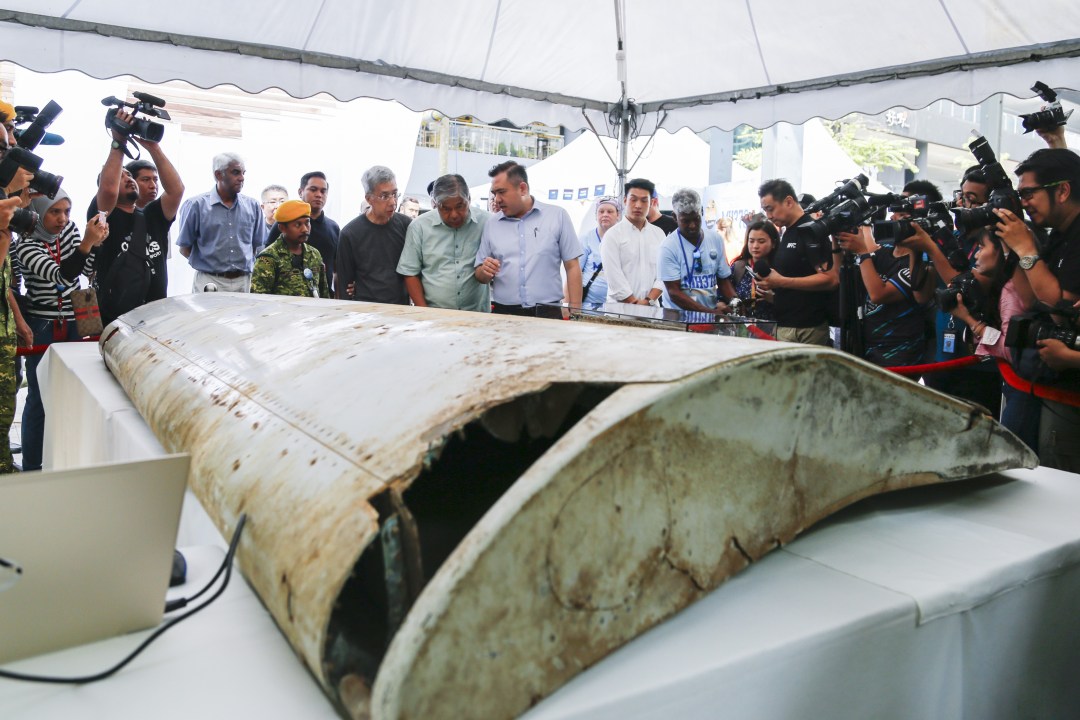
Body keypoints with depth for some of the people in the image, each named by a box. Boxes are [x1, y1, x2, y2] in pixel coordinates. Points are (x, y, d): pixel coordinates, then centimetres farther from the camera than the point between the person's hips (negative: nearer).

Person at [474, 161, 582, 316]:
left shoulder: (557, 216, 1)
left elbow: (572, 267, 0)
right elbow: (480, 276, 12)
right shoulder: (491, 224, 8)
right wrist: (485, 272, -11)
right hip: (503, 313, 2)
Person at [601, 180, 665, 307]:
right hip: (619, 307, -3)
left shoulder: (659, 234, 9)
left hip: (651, 307, 3)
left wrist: (649, 301, -10)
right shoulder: (613, 235, -3)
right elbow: (615, 278, -10)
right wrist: (636, 304, -13)